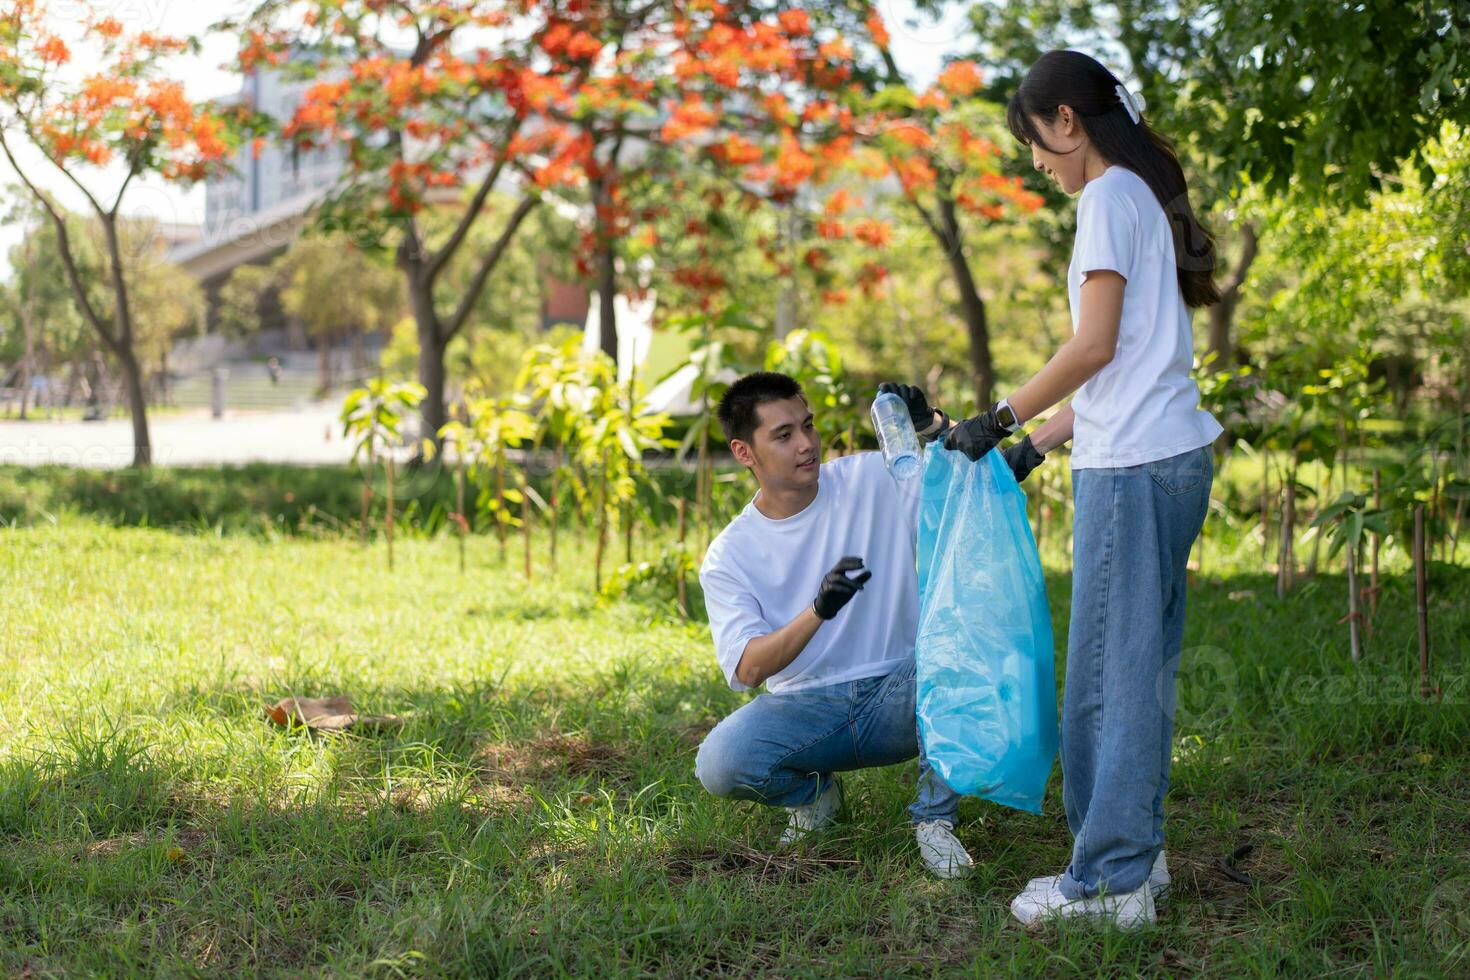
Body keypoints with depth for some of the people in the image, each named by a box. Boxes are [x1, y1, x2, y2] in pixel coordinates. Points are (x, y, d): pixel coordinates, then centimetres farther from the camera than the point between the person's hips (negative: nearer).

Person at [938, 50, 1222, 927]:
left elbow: (1094, 348, -15)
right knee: (1142, 667, 12)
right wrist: (1035, 445, 18)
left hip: (1134, 466, -10)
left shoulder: (1110, 196, -9)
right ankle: (1137, 851, 19)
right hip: (1173, 457, 10)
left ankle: (1109, 880, -1)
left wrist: (999, 420, -5)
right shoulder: (1147, 196, 19)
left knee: (1113, 671, -5)